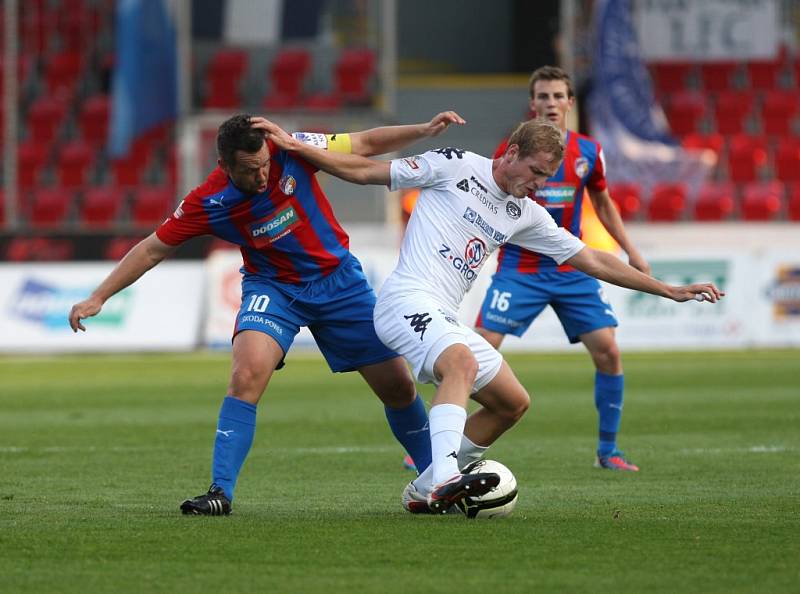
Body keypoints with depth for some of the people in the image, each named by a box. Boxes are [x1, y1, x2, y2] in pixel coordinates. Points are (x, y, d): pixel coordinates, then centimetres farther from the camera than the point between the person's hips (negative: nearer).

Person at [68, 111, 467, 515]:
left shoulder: (290, 153, -19)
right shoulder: (208, 203, -19)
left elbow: (364, 144, -6)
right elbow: (153, 248, -9)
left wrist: (424, 131, -14)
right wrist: (98, 297, -12)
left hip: (338, 279, 1)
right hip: (272, 287, -1)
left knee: (398, 386, 1)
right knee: (247, 374, -28)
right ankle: (220, 492, -22)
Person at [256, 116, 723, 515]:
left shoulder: (527, 215, 15)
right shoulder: (455, 166, -2)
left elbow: (593, 261, 18)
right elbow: (364, 171, 0)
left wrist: (670, 291, 15)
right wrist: (295, 147, -7)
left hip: (445, 319, 8)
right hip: (408, 300, -8)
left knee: (514, 403, 7)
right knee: (462, 363, -35)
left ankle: (425, 492, 11)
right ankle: (443, 480, -49)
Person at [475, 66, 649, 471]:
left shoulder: (587, 152, 2)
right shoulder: (512, 149, -6)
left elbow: (602, 203, 17)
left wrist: (631, 252, 15)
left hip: (572, 270, 3)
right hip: (519, 268, -3)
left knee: (608, 351, -7)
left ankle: (607, 451, 8)